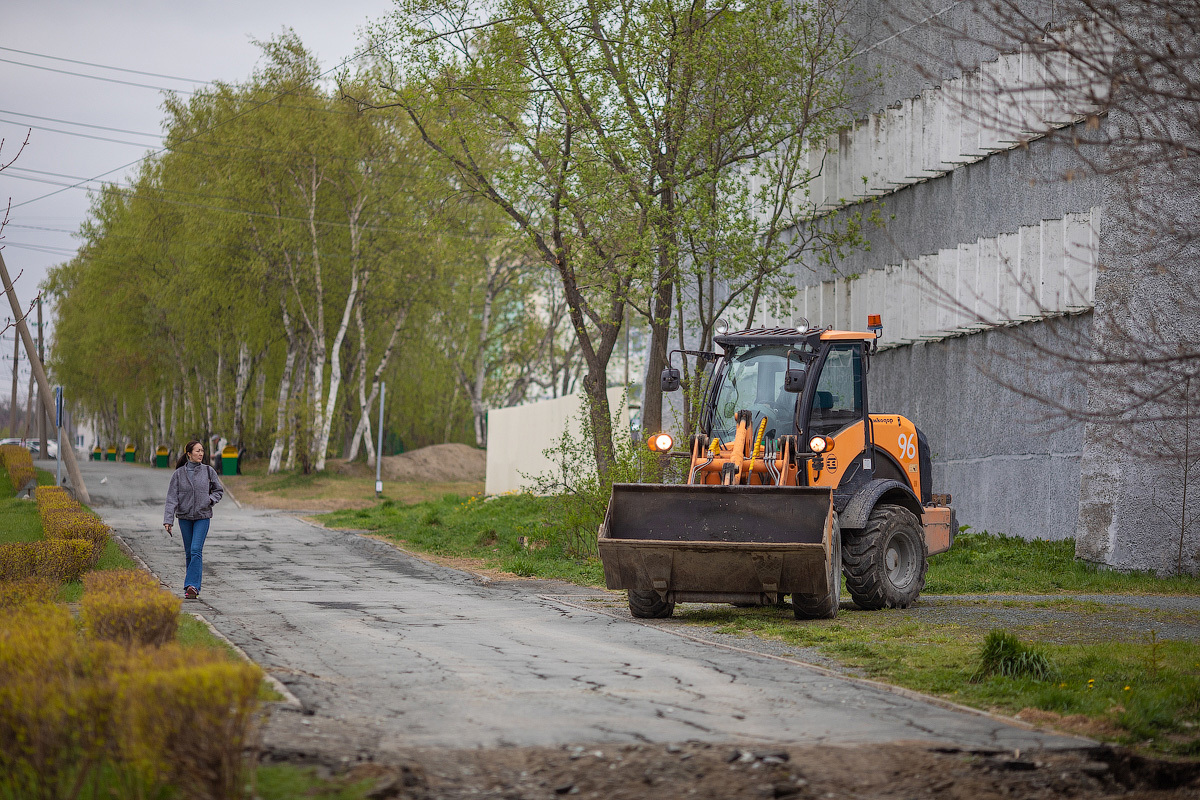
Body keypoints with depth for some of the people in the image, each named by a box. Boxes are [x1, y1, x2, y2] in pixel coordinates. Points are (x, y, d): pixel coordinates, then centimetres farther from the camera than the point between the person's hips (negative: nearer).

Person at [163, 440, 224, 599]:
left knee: (196, 550, -14)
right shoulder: (178, 474, -2)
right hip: (184, 517, 1)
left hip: (203, 516, -1)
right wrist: (168, 520, -11)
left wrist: (211, 500, -10)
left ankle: (191, 585, -18)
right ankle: (194, 587, 18)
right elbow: (172, 498, -4)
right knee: (189, 552, 8)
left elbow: (219, 490, 12)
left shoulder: (208, 471, 0)